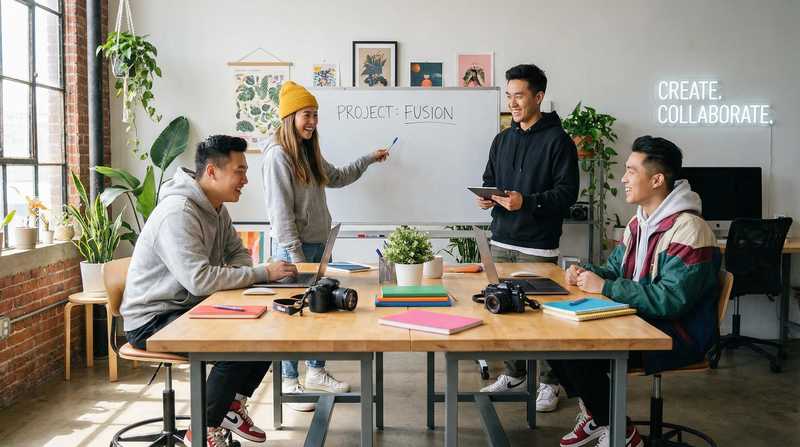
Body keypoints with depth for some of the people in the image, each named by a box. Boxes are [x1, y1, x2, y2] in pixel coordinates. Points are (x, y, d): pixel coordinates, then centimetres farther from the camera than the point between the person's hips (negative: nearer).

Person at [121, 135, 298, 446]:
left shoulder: (216, 208, 5)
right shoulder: (178, 213, -26)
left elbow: (238, 253, 13)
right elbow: (200, 280, -34)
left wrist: (238, 274, -12)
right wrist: (263, 273, -27)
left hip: (191, 308, 9)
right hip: (152, 319, -9)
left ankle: (233, 407, 12)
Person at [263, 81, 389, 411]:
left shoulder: (309, 152, 13)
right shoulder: (278, 154, -14)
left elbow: (337, 178, 29)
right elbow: (280, 210, -17)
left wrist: (368, 159, 26)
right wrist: (296, 255, -18)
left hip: (318, 243, 8)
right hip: (294, 247, -8)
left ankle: (316, 373, 26)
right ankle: (289, 383, 11)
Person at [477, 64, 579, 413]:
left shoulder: (557, 140, -6)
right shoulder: (503, 140, 14)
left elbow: (567, 192, -11)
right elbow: (489, 181, 21)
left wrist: (527, 202, -23)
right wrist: (485, 198, -1)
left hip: (538, 245, -6)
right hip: (502, 240, 6)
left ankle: (549, 382, 12)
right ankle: (514, 374, 26)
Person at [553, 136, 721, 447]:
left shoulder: (687, 229, -20)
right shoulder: (638, 223, 10)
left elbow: (671, 300, -27)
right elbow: (615, 270, 19)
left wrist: (604, 287, -23)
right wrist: (586, 273, -4)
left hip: (679, 336, -9)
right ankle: (594, 415, 14)